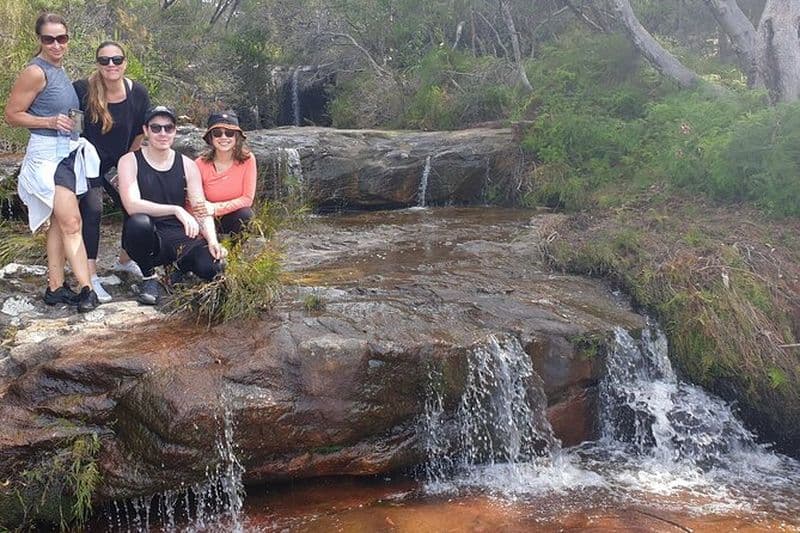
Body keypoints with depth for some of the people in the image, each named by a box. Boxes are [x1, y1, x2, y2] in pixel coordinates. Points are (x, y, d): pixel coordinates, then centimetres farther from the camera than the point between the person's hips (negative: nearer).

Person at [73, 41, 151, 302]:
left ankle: (124, 261, 33)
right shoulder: (83, 90, -22)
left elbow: (140, 133, 1)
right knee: (92, 209, -21)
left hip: (119, 163, 4)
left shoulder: (138, 94, -12)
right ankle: (91, 278, -18)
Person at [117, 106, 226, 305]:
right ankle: (149, 277, -8)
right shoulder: (130, 161, -3)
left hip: (178, 236, 2)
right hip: (146, 237, -2)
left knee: (212, 266, -28)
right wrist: (176, 210, -29)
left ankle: (182, 265, 12)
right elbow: (132, 205, -19)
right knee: (139, 222, -38)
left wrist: (212, 241, -18)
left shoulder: (187, 165, 7)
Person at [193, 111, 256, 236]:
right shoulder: (201, 164, -13)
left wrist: (215, 208, -26)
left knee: (245, 214, -32)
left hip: (237, 218, 1)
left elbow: (247, 199, -14)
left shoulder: (247, 159, -12)